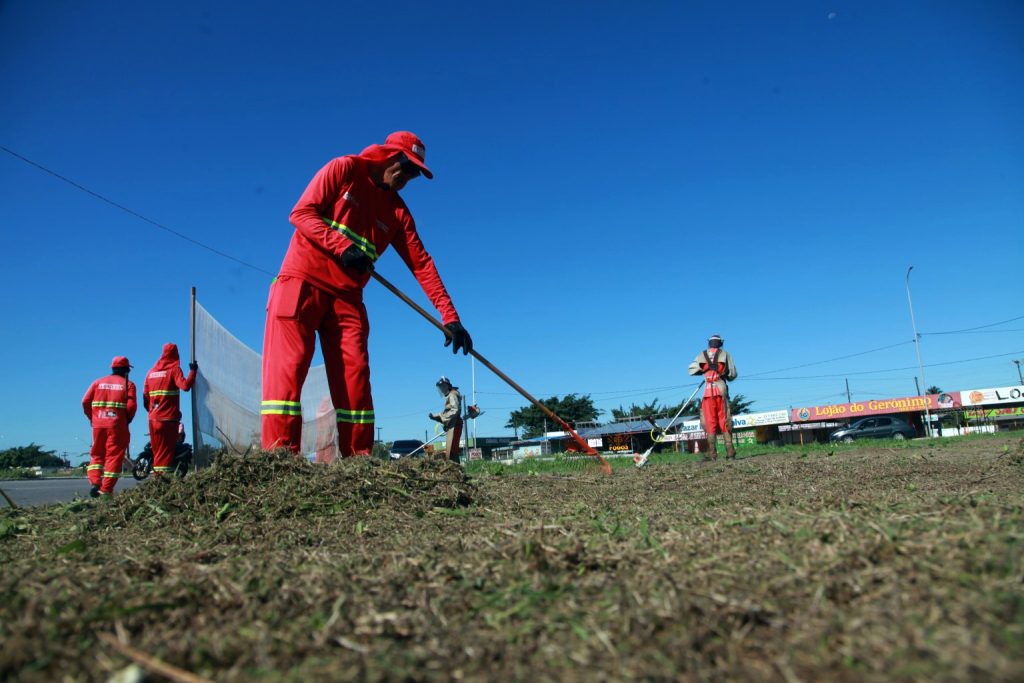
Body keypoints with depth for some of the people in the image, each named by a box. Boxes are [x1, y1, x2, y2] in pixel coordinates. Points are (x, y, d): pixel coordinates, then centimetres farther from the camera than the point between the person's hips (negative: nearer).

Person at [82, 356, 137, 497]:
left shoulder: (98, 382, 12)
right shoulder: (128, 384, 1)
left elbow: (85, 401, 3)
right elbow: (131, 406, -10)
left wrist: (92, 418, 15)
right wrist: (127, 420, 7)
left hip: (98, 425, 4)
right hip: (118, 426, -3)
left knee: (97, 455, 17)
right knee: (114, 456, 1)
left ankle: (95, 483, -1)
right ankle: (106, 490, -3)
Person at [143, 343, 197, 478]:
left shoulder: (151, 371, 14)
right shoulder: (174, 369, -5)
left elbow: (145, 396, 13)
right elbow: (185, 385, -20)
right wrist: (193, 371, -11)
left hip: (153, 418, 6)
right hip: (168, 418, -6)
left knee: (157, 449, 13)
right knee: (167, 449, -4)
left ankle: (156, 475, 15)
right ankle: (163, 474, -9)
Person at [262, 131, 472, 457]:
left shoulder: (398, 211, 11)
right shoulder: (344, 169, 1)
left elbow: (422, 264, 5)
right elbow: (302, 212, -6)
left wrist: (450, 317, -3)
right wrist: (343, 247, -21)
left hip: (347, 296, 4)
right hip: (302, 282, -4)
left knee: (355, 374, -5)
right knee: (288, 366, -12)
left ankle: (358, 462, -2)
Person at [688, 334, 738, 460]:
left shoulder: (702, 355, 10)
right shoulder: (724, 354, 7)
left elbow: (691, 370, 7)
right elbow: (732, 374, 4)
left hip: (708, 391, 1)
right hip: (721, 389, -1)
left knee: (710, 422, 1)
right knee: (724, 421, 2)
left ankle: (712, 454, -4)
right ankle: (730, 452, -4)